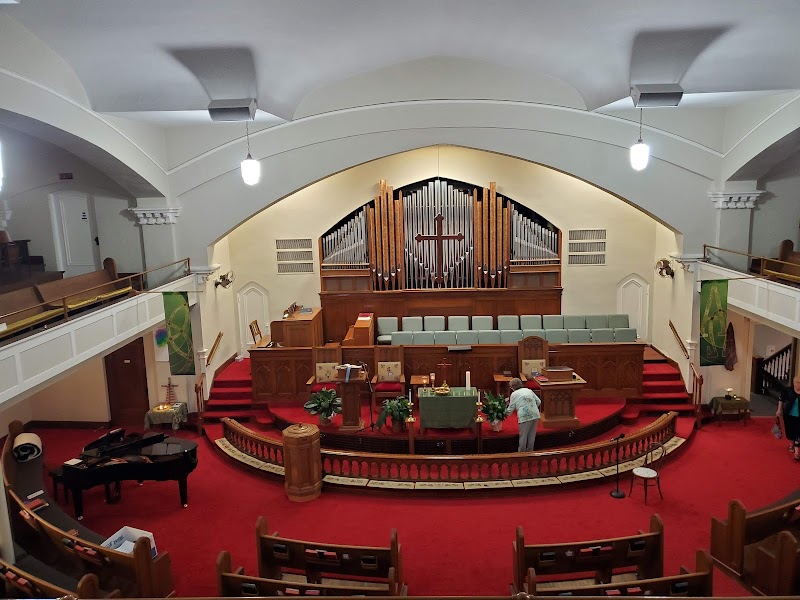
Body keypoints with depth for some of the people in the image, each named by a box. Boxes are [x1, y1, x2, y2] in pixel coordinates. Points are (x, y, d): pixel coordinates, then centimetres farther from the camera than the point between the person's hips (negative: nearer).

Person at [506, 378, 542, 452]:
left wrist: (505, 412, 25)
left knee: (523, 436, 6)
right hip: (535, 415, 5)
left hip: (525, 416, -5)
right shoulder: (529, 390, 19)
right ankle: (529, 451, 27)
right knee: (532, 435, 16)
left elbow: (510, 410, 7)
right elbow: (539, 402, 15)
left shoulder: (514, 394, 7)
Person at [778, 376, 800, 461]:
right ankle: (791, 444, 45)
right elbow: (781, 399, 5)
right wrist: (779, 410, 5)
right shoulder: (788, 391, -9)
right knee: (789, 430, 18)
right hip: (788, 415, 2)